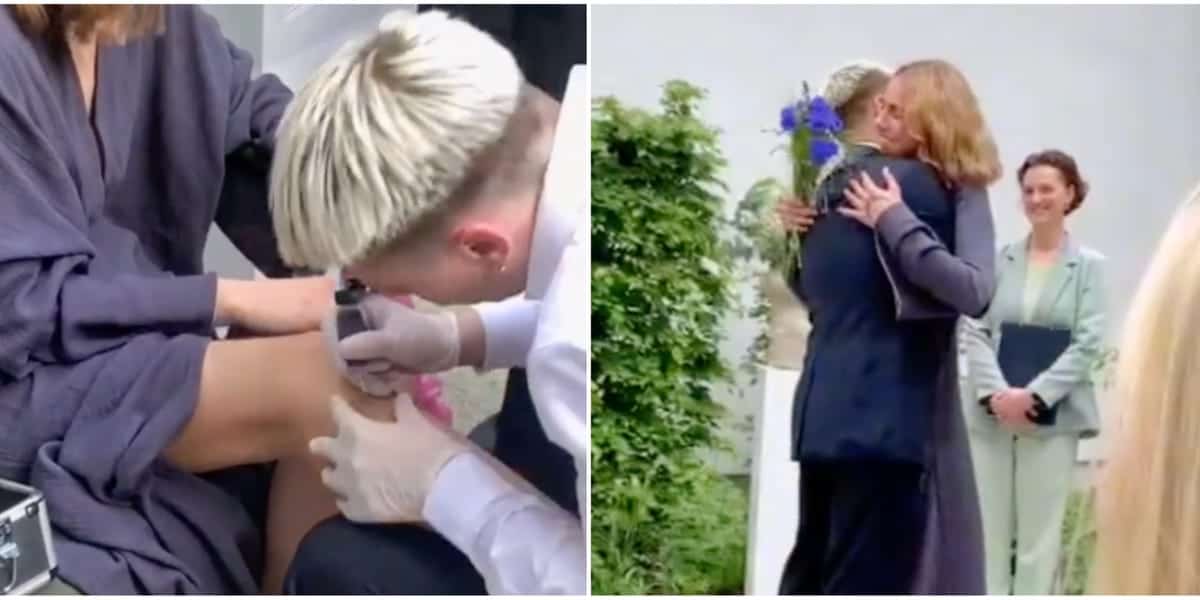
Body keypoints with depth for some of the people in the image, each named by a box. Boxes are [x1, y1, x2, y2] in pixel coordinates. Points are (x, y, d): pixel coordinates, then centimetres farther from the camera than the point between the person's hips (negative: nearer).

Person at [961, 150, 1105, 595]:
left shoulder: (1089, 265, 2)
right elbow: (974, 332, 1)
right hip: (990, 415, 2)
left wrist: (1035, 395, -15)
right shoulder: (998, 259, 6)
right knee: (986, 531, 6)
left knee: (1039, 536, 3)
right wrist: (995, 393, -13)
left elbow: (1088, 344, -5)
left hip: (1052, 417, -2)